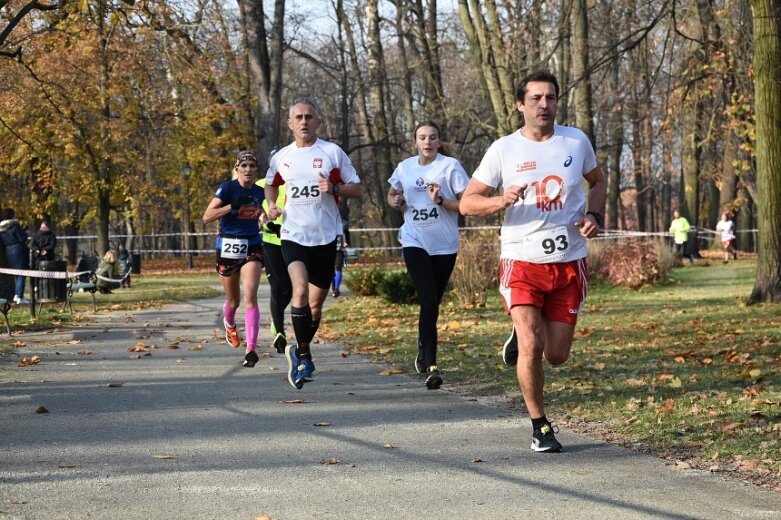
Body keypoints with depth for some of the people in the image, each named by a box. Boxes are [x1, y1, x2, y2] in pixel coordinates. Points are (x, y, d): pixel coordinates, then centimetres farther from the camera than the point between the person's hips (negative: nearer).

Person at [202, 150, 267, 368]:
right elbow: (207, 217, -20)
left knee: (250, 296, -17)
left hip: (252, 248, 2)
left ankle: (251, 348, -22)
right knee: (233, 301, 12)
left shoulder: (259, 192, 5)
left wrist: (264, 218, 6)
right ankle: (229, 325, 49)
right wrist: (232, 206, -29)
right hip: (228, 247, -2)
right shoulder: (227, 188, -10)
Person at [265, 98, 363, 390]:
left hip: (325, 237, 0)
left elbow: (358, 189, 1)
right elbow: (271, 185, 26)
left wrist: (334, 188, -17)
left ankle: (299, 351, 32)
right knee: (300, 291, -24)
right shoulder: (281, 157, 6)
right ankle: (304, 356, -15)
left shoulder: (332, 153, -2)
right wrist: (272, 206, 6)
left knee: (316, 303, 9)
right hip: (293, 236, 0)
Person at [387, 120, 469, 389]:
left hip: (444, 246, 0)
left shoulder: (450, 166, -5)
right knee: (429, 302, -14)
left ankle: (423, 354, 36)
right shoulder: (405, 167, 6)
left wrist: (440, 201, -22)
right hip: (415, 243, 0)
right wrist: (395, 202, 0)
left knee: (432, 304, 11)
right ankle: (431, 367, -17)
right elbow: (392, 194, 23)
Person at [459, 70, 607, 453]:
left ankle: (522, 336, 39)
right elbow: (467, 203, -2)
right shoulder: (503, 149, -4)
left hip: (569, 262, 3)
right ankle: (540, 426, 7)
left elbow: (598, 181, 20)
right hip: (522, 262, -2)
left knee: (556, 355, 4)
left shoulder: (577, 141, 3)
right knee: (532, 347, -14)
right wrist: (502, 200, -22)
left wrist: (594, 215, 0)